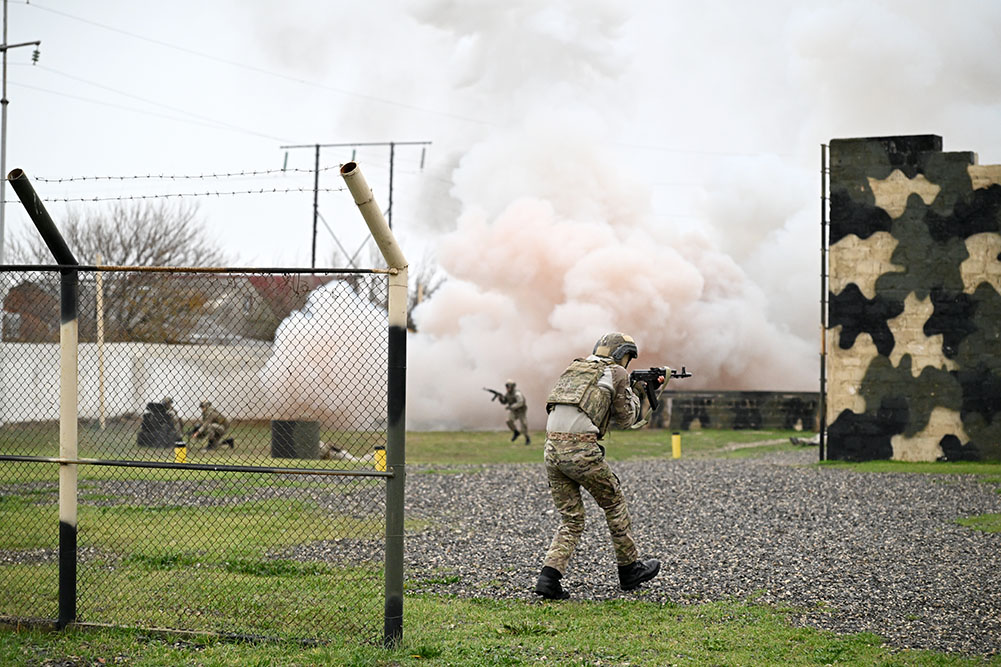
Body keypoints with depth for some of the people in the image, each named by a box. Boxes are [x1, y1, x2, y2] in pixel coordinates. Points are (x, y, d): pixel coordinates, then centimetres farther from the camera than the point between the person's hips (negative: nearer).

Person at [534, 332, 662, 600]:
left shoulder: (574, 368, 23)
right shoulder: (617, 373, 4)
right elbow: (626, 418, 12)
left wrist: (630, 393, 35)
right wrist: (634, 394, 30)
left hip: (552, 448, 6)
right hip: (581, 450, -6)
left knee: (571, 521, 13)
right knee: (614, 504, 16)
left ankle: (549, 577, -4)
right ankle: (629, 570, 27)